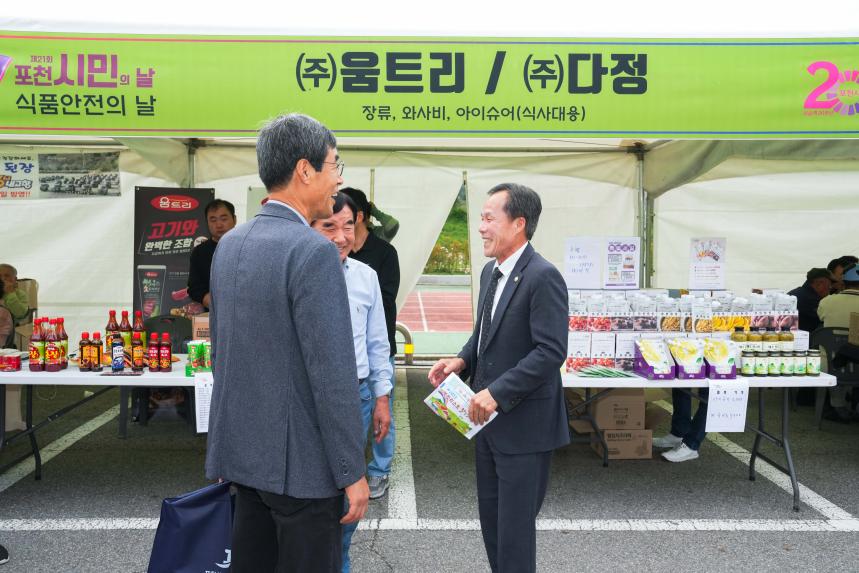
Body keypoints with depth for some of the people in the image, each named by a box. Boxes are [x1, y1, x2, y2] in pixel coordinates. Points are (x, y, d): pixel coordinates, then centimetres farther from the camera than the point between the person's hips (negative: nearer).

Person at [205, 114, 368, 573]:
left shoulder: (229, 244, 6)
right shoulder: (314, 252, -20)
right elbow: (333, 373, -22)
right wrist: (352, 472, -13)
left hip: (243, 449, 8)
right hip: (299, 459, -8)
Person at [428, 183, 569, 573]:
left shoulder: (543, 277, -19)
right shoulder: (491, 271, 9)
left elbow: (551, 351, -25)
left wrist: (497, 393, -26)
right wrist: (462, 361, -1)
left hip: (524, 423, -9)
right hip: (490, 417, 9)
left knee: (515, 525, 4)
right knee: (490, 515, 20)